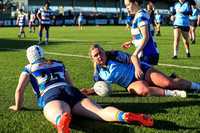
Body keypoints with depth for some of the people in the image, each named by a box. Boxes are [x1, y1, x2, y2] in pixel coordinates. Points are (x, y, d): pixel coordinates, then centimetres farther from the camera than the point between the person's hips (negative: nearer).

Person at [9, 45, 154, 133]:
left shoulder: (29, 68, 26)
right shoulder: (58, 64, 37)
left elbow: (20, 89, 16)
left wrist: (18, 107, 32)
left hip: (50, 95, -3)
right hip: (71, 91, 4)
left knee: (58, 115, -38)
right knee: (100, 111, -17)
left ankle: (63, 119, -76)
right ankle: (125, 115, -46)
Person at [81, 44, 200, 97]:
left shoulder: (115, 55, -10)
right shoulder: (98, 72, 2)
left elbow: (133, 57, -11)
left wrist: (138, 68, -29)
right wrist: (89, 91, -9)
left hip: (141, 70, -2)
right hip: (131, 83, 2)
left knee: (168, 83, -16)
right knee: (142, 90, -37)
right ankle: (171, 93, -27)